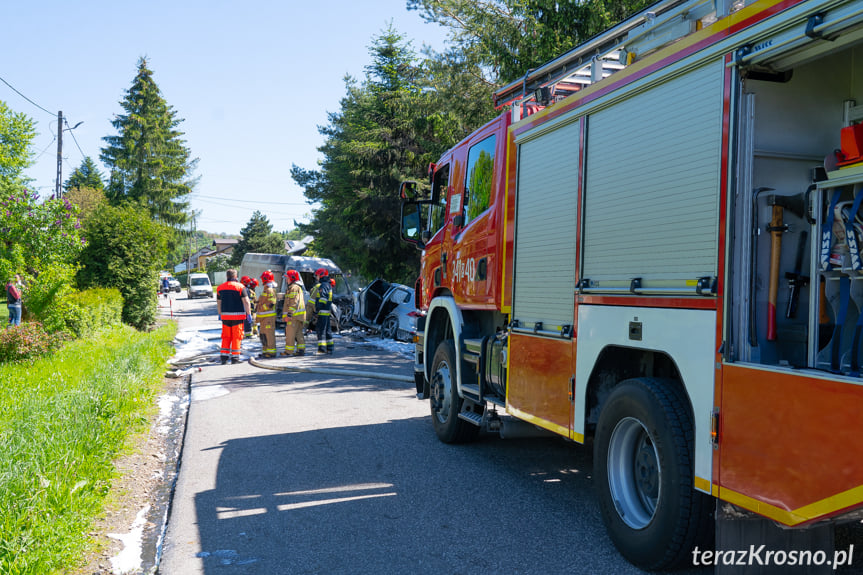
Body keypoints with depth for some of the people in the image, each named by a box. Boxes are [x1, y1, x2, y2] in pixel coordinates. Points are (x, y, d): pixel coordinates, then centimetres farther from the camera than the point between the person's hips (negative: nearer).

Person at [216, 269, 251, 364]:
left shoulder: (220, 288, 8)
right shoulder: (240, 287, -6)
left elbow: (218, 303, 15)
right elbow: (246, 301, -10)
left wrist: (220, 314, 25)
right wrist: (249, 314, -4)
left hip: (225, 315, 4)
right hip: (237, 315, -4)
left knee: (226, 337, 10)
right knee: (236, 337, 1)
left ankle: (224, 357, 9)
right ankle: (235, 357, 1)